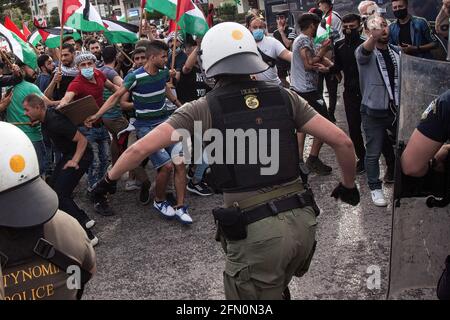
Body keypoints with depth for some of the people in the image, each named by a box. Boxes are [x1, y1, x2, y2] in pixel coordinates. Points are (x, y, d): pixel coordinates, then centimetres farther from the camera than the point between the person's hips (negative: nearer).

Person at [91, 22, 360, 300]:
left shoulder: (205, 108, -3)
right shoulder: (284, 96, 5)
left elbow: (141, 148, -4)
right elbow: (342, 141, 3)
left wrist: (109, 179, 14)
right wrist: (349, 186, 20)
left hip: (256, 231, -4)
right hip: (302, 220, 5)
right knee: (276, 290, 30)